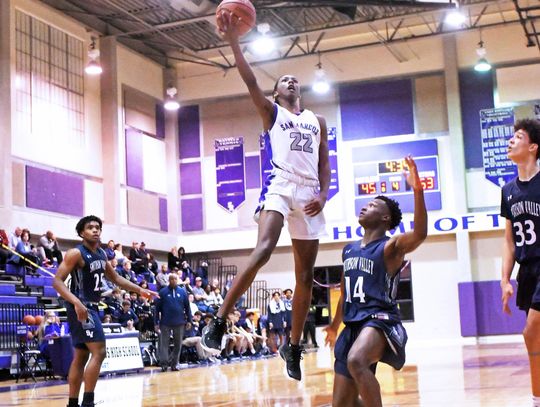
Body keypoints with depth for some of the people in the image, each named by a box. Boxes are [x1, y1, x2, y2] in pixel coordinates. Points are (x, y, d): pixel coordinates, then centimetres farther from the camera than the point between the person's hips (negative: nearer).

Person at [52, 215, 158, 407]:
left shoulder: (101, 254, 11)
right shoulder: (76, 253, -14)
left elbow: (115, 278, 23)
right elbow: (57, 281, -21)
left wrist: (139, 290, 14)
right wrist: (76, 302, -34)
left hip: (91, 307, 9)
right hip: (80, 307, -9)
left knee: (81, 356, 11)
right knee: (98, 352, -14)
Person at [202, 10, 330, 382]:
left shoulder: (318, 121, 23)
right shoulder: (271, 112, 13)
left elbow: (324, 163, 17)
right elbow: (251, 81, -3)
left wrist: (323, 196, 0)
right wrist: (234, 41, -13)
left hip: (309, 194, 4)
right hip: (280, 186, -4)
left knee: (306, 274, 5)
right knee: (263, 250, -29)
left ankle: (293, 345, 16)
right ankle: (220, 321, -24)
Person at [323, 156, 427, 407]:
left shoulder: (391, 247, -5)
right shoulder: (348, 250, 16)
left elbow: (420, 234, -27)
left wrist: (418, 190, -39)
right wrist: (335, 325, 41)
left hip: (380, 321, -7)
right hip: (353, 326, 8)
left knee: (356, 361, -40)